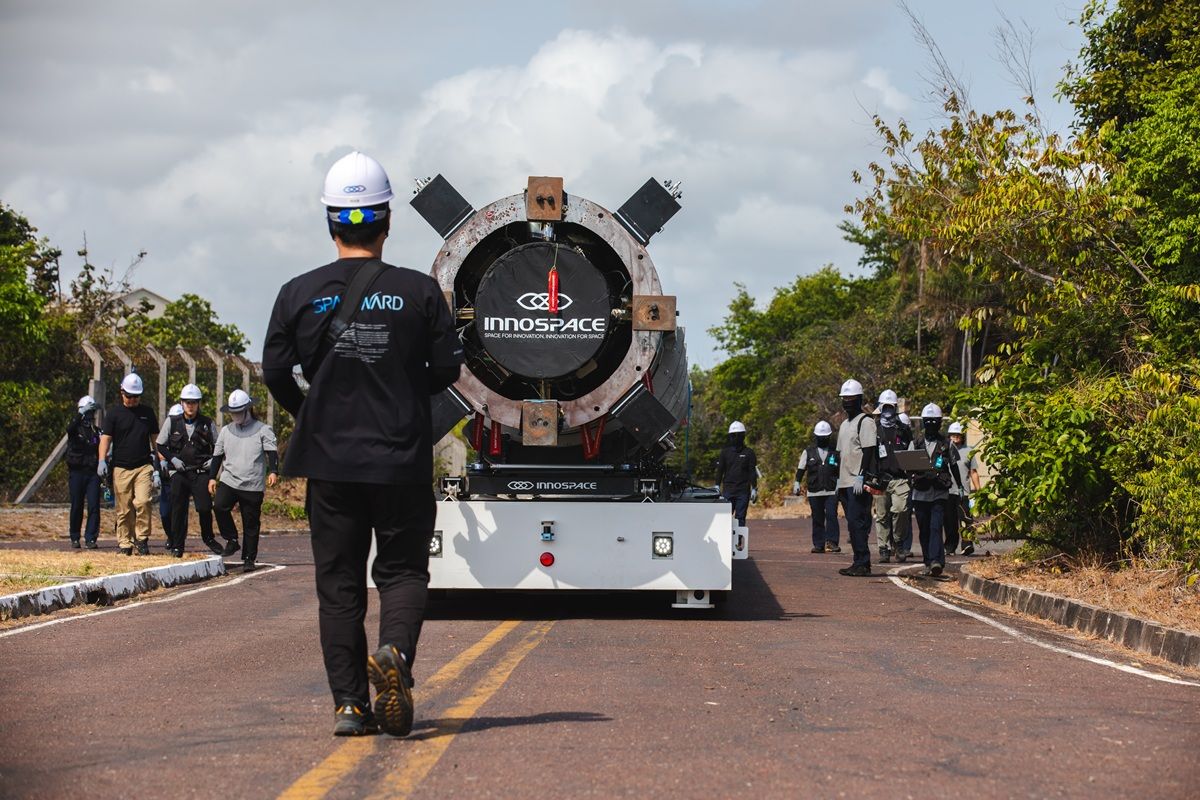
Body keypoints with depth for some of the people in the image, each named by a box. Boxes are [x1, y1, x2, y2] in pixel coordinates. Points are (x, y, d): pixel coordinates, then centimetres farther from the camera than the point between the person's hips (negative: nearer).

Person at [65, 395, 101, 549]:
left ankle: (90, 538, -3)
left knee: (94, 506, -7)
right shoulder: (75, 429, 3)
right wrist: (81, 414, -36)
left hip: (93, 473, 2)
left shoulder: (96, 431, 14)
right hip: (77, 472, -2)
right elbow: (70, 429, -23)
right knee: (77, 506, 1)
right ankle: (74, 538, 12)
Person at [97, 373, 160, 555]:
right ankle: (125, 544, 8)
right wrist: (102, 460, -16)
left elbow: (154, 440, 16)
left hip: (144, 467, 0)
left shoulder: (148, 413, 12)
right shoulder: (114, 413, 5)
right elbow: (106, 438, 0)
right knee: (124, 509, 0)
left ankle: (142, 539, -4)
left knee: (142, 502, -17)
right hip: (121, 468, 0)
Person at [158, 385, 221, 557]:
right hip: (179, 472, 0)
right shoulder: (172, 422, 3)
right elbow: (161, 445, 9)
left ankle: (208, 538, 15)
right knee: (178, 509, 1)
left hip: (201, 472, 0)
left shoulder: (207, 424, 4)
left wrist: (212, 460, -2)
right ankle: (177, 545, 11)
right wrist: (173, 459, -5)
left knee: (205, 507, -9)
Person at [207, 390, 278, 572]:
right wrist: (212, 477, 10)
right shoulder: (226, 431, 14)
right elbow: (217, 456, 19)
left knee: (251, 524, 1)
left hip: (253, 485, -3)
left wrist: (273, 471, -24)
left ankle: (249, 559, 11)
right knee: (219, 506, -24)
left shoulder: (262, 430, 1)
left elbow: (272, 452, -8)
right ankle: (231, 540, -6)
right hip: (229, 481, 3)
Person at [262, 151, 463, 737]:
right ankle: (395, 651, -20)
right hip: (403, 460, -1)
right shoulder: (419, 291, -4)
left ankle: (349, 703, 4)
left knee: (338, 582, 8)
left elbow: (275, 372, 0)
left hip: (329, 461, 1)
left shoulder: (299, 293, -1)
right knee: (403, 569, 9)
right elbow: (447, 368, -1)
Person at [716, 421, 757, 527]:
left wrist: (754, 489, -1)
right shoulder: (725, 452, 9)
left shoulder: (748, 453, 6)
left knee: (740, 518, -1)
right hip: (728, 490, 1)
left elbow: (753, 472, 5)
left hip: (743, 491, -1)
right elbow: (720, 470, 10)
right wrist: (717, 487, 2)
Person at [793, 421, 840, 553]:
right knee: (817, 519, 4)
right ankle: (818, 544, 8)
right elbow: (801, 469, 12)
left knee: (831, 516, -13)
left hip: (831, 491, -1)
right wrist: (797, 483, 5)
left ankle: (832, 542, -13)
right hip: (814, 492, 1)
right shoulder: (808, 452, 10)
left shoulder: (835, 452, 9)